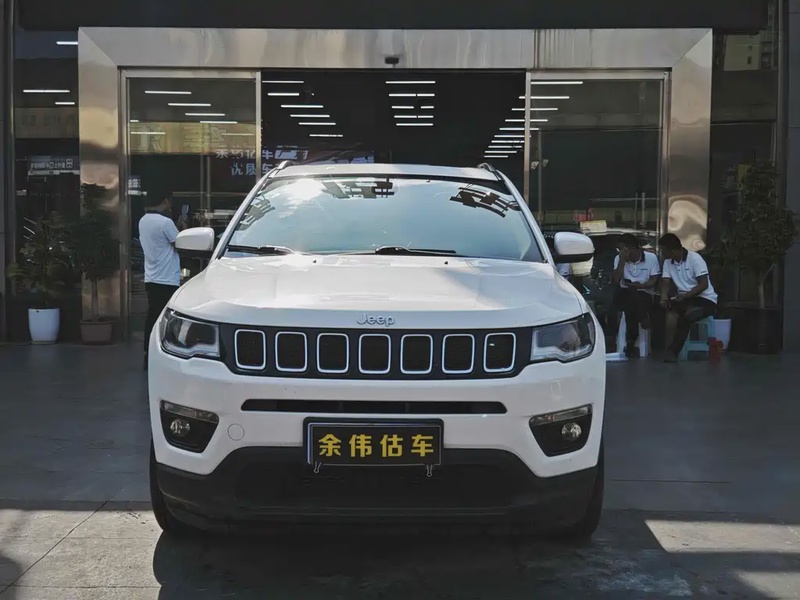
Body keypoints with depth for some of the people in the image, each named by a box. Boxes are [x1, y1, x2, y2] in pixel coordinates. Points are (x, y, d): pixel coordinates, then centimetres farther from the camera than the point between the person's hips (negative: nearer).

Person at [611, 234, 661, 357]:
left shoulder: (651, 258, -2)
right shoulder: (618, 259, 3)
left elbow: (654, 280, -3)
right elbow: (616, 280, -10)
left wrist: (641, 285, -21)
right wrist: (622, 260, -14)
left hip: (644, 294, -1)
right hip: (624, 296, 1)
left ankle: (631, 342, -19)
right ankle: (643, 319, -19)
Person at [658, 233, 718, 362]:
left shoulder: (695, 258, -15)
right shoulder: (668, 262, 4)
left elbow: (704, 284, -19)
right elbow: (666, 282, -1)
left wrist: (685, 296, -29)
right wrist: (664, 296, -24)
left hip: (705, 299, -6)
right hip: (684, 300, 6)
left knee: (686, 316, -35)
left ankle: (673, 351, -26)